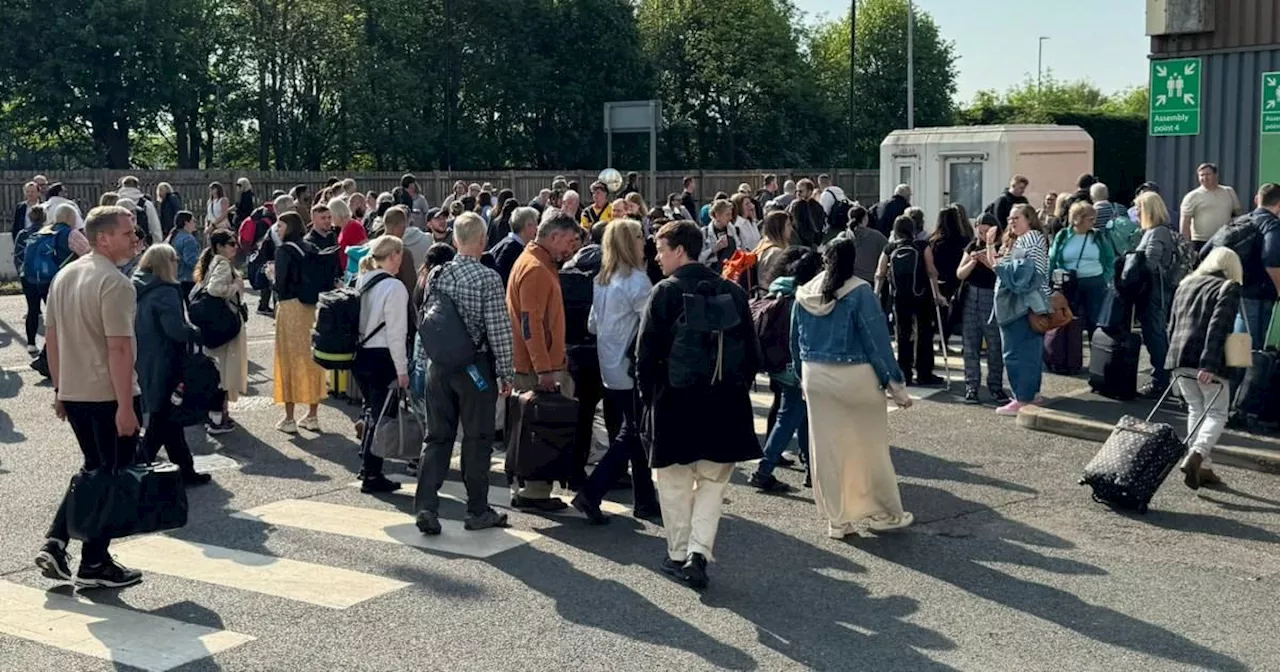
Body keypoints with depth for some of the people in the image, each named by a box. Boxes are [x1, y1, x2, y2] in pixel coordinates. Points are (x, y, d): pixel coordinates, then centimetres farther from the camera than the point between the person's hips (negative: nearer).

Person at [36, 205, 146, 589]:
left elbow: (51, 336, 16)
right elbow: (119, 348, -22)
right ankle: (94, 567, 11)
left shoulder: (64, 276, 11)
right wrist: (125, 407, -22)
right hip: (108, 395, -8)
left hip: (73, 393, 8)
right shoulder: (115, 284, -17)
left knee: (93, 469, 22)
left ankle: (55, 543, 13)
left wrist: (60, 389, 22)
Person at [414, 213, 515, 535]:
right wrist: (506, 374, -4)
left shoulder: (436, 275, 2)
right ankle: (478, 511, 15)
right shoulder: (488, 279, -13)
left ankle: (425, 506, 2)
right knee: (477, 439, 6)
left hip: (440, 365, 5)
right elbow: (499, 330, -13)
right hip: (476, 368, -4)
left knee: (437, 437, 10)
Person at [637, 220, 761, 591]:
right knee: (712, 483, 12)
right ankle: (699, 551, 0)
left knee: (675, 483, 11)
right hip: (725, 404, 3)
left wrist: (647, 394, 4)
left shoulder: (665, 292, -10)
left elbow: (646, 352, -9)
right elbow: (752, 352, 6)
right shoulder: (733, 292, 2)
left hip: (675, 403, -3)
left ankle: (679, 555, 18)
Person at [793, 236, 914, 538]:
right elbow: (877, 339, -12)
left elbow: (795, 341, 10)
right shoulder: (860, 292, -12)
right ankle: (884, 513, 21)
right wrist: (895, 383, -6)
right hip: (855, 377, -4)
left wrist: (804, 378, 22)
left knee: (827, 449, 9)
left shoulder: (805, 294, 2)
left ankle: (838, 519, 16)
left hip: (816, 377, 4)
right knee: (870, 448, 9)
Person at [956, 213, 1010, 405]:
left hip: (994, 300, -4)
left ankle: (995, 386, 9)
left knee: (995, 346, -1)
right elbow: (960, 274, 5)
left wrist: (990, 262, -27)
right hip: (971, 298, 4)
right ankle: (971, 386, 11)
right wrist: (973, 262, -11)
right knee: (971, 345, 5)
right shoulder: (973, 246, 9)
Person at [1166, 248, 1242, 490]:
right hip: (1208, 362, -6)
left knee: (1196, 410, 15)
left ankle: (1203, 467, 12)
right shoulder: (1229, 289, -4)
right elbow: (1218, 327, -16)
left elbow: (1172, 326, 19)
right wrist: (1209, 365, -22)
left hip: (1179, 358, 6)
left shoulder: (1185, 284, 16)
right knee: (1216, 413, 2)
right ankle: (1195, 456, -21)